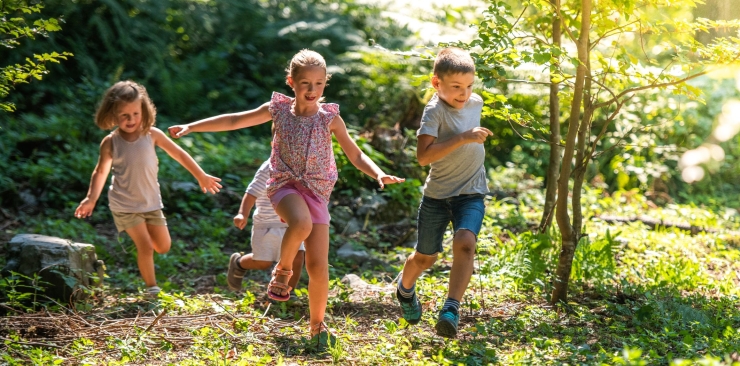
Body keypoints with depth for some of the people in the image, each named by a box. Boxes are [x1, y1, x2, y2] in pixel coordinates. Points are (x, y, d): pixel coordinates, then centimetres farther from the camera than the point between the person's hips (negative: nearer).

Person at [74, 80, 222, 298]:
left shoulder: (152, 135, -9)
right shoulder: (110, 143, -12)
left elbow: (178, 153, 1)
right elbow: (101, 171, 2)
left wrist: (201, 176, 6)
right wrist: (91, 198, -5)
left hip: (151, 202, 3)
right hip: (125, 205, -3)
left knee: (164, 247, 8)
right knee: (145, 247, -10)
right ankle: (151, 288, 8)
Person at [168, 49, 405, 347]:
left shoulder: (330, 117, 0)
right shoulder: (279, 109, 0)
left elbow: (356, 156, 3)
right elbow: (234, 121, 6)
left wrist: (379, 175, -16)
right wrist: (192, 126, 3)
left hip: (316, 191, 1)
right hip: (285, 185, -1)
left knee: (318, 267, -5)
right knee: (301, 223, -37)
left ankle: (317, 326, 15)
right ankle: (282, 270, -7)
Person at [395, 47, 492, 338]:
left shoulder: (476, 103, 0)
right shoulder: (434, 111, -19)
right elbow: (423, 156, -31)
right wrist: (463, 138, -35)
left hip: (471, 193, 3)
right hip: (437, 194, -3)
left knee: (464, 243, -25)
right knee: (425, 256, 13)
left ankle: (451, 308, -26)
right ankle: (405, 288, 46)